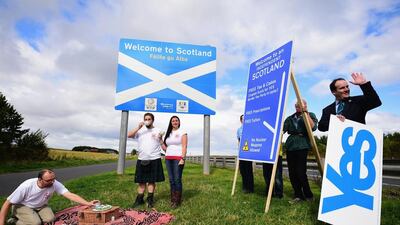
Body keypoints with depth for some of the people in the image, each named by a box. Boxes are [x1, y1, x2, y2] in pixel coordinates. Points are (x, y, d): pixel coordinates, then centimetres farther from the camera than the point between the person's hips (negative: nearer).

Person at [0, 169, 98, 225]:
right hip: (22, 206, -4)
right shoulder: (27, 186, -34)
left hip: (40, 206, 4)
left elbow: (70, 195, -34)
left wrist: (88, 203, -46)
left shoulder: (55, 184, -28)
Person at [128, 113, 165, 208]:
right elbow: (129, 135, -6)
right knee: (141, 181, 9)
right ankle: (139, 199, 21)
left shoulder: (158, 131, 6)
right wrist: (138, 127, -14)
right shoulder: (140, 130, 7)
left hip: (154, 159, -1)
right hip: (141, 159, 1)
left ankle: (150, 199, 17)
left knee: (152, 180, 6)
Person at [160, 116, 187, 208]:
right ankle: (173, 199, 14)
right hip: (168, 158, 5)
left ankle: (177, 200, 0)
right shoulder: (168, 133, 18)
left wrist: (182, 158, -16)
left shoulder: (182, 132, 2)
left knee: (177, 179, -9)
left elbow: (184, 146, -6)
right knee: (171, 180, 6)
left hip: (178, 158, -5)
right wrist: (160, 141, 1)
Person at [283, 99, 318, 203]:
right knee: (292, 173, 4)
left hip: (302, 146, -4)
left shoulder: (310, 115, 8)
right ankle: (298, 195, 16)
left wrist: (306, 114, -14)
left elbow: (313, 127, -11)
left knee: (300, 172, -8)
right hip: (290, 146, 4)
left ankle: (308, 195, 13)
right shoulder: (290, 118, 15)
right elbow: (282, 129, 5)